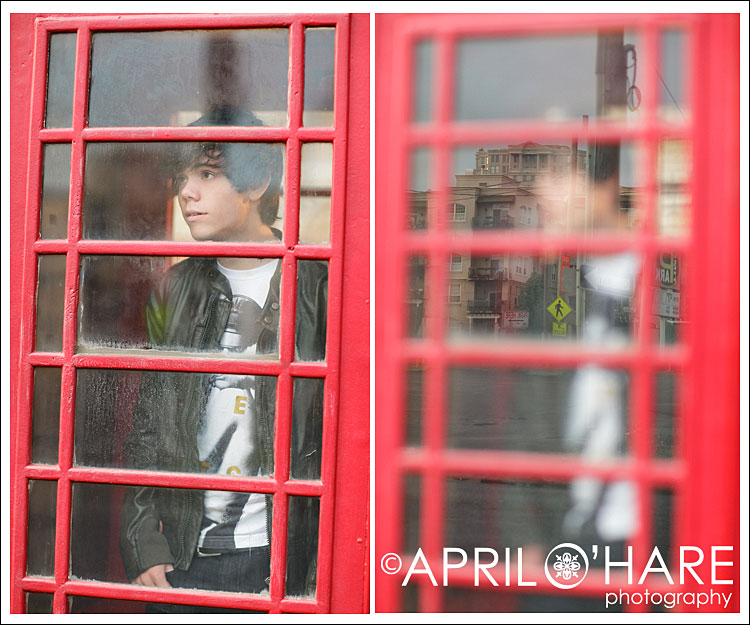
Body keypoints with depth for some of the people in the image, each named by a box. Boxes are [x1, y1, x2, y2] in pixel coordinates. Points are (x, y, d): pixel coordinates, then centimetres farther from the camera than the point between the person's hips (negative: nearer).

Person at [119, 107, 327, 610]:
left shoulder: (319, 286, -3)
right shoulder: (175, 291, 9)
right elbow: (146, 431, 10)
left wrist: (328, 565, -10)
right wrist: (144, 545, 2)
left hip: (280, 556, -3)